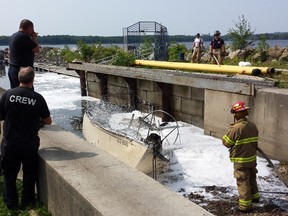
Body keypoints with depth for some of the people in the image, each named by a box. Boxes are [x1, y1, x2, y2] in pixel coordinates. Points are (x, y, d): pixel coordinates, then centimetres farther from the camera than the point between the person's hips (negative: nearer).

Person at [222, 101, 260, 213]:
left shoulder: (235, 129, -25)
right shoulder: (253, 126, -1)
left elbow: (226, 142, -14)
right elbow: (255, 141, 9)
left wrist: (229, 133, 2)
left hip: (241, 161, -7)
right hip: (252, 158, 7)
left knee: (243, 182, 3)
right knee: (252, 179, 25)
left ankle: (245, 205, 11)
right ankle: (254, 196, 44)